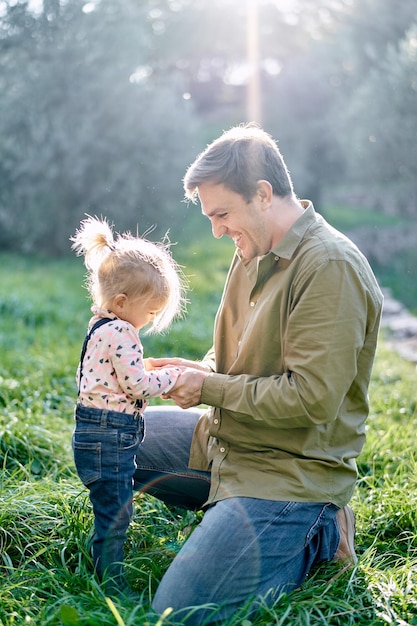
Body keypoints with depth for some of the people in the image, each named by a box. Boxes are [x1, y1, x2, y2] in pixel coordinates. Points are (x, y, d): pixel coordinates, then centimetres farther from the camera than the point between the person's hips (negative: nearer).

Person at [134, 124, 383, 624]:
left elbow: (312, 398, -26)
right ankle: (231, 510, 9)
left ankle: (315, 536, 2)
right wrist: (198, 370, -2)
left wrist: (209, 388, -16)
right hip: (226, 439, 9)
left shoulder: (330, 268, -21)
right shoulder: (253, 254, 7)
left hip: (291, 467, -9)